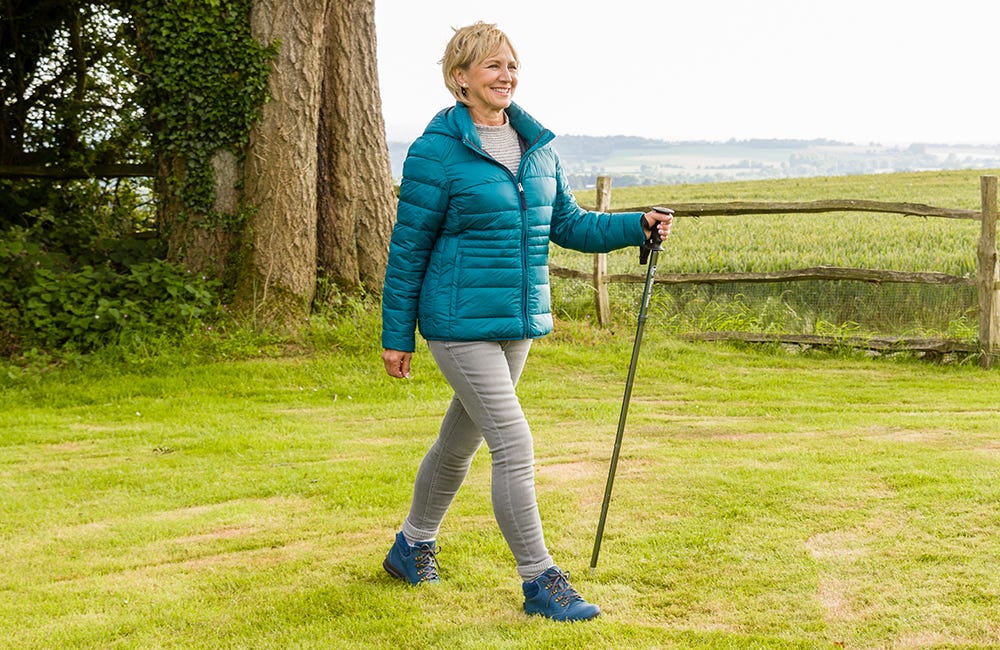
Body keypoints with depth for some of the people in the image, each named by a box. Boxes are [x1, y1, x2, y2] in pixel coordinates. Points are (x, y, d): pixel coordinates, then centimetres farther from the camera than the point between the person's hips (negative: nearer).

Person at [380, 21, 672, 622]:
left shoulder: (537, 145, 8)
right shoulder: (438, 151, -12)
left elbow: (569, 224, 14)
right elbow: (409, 247, -8)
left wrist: (639, 226, 0)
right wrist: (397, 335, -6)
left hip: (519, 323, 7)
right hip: (461, 324, -7)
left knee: (460, 441, 19)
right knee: (515, 447, -10)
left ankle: (412, 548, 38)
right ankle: (541, 582, -1)